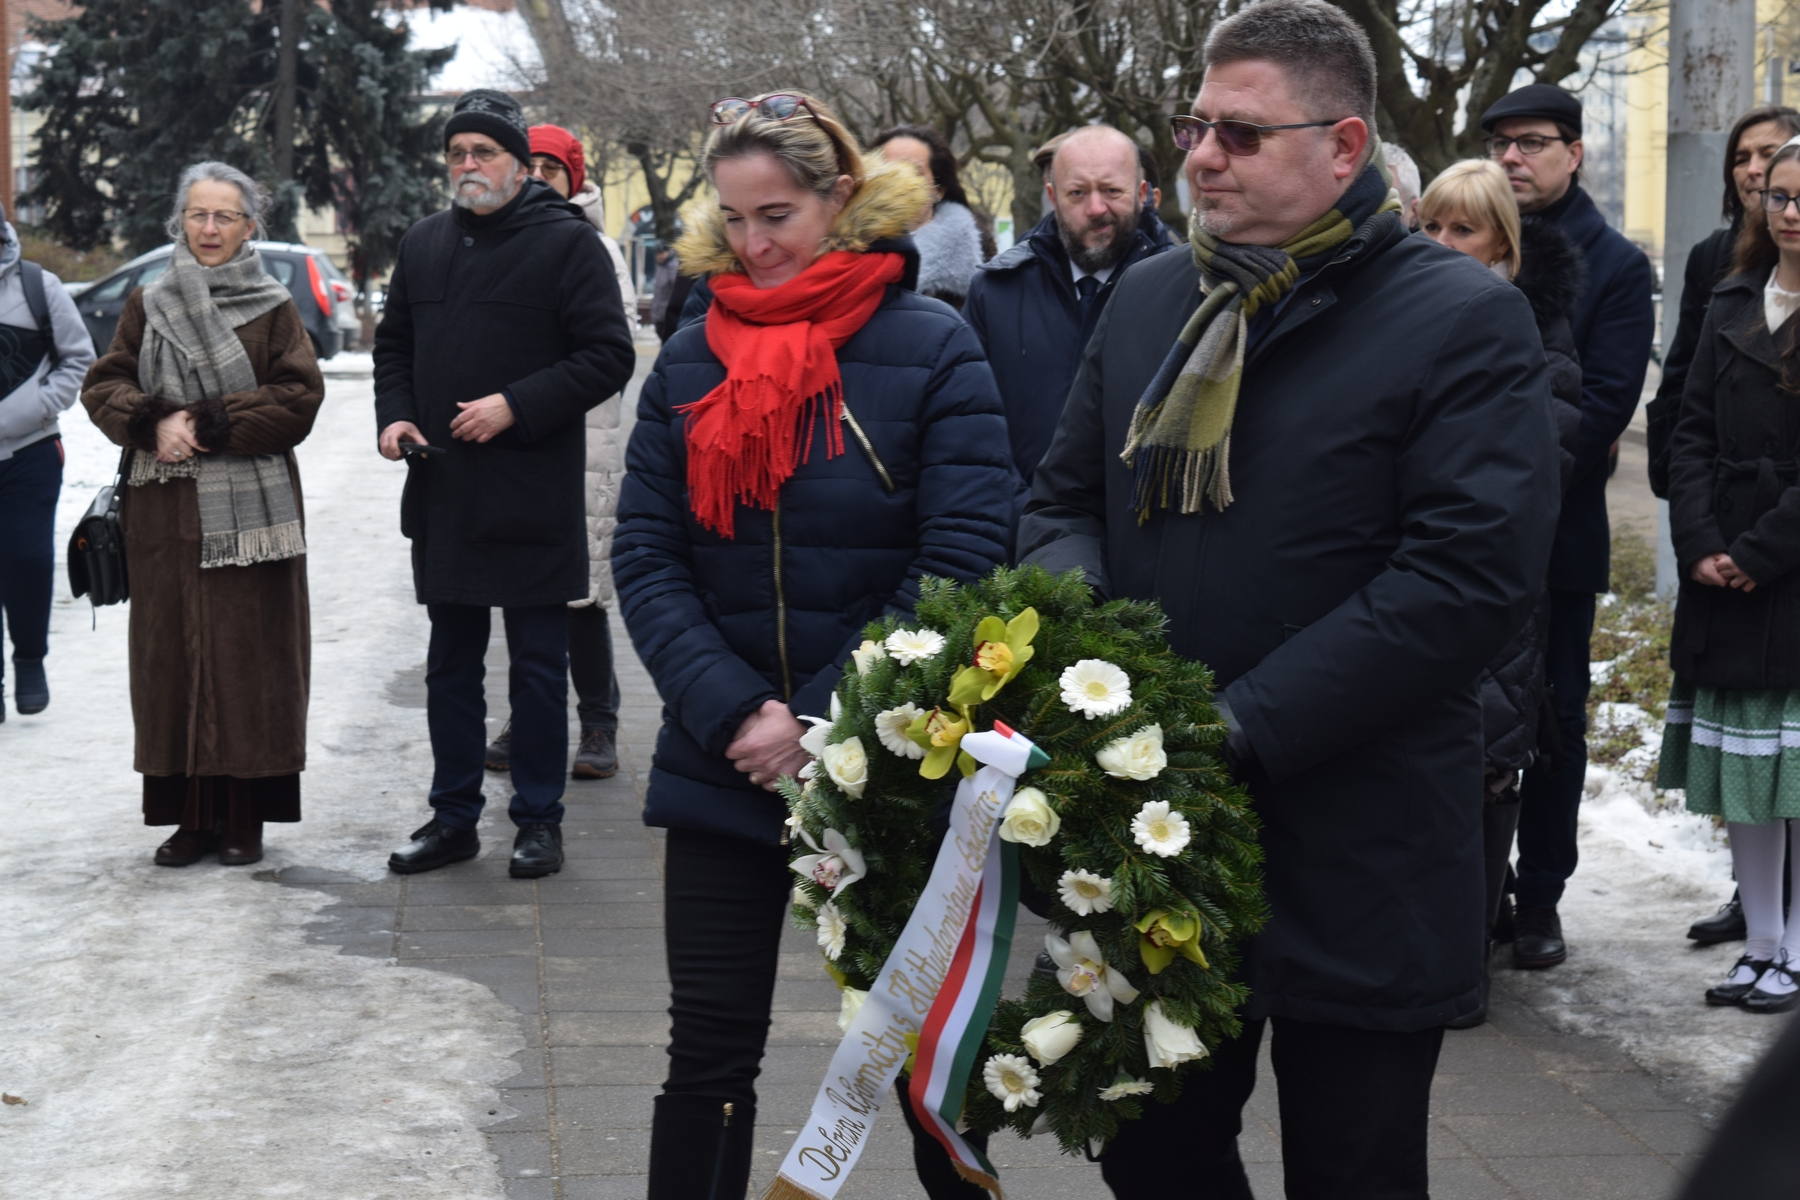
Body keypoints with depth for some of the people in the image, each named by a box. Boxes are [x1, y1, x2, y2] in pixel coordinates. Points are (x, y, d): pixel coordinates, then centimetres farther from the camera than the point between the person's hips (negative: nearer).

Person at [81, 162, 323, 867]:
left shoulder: (272, 309, 3)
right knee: (171, 656, 2)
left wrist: (212, 425, -13)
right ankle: (191, 816, 9)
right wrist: (154, 423, -12)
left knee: (247, 655, -2)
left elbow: (299, 397, -6)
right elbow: (102, 386, 7)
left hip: (248, 510, -3)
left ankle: (245, 819, 5)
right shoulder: (148, 306, 11)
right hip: (164, 511, 3)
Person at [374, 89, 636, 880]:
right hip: (441, 492, 6)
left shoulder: (566, 242, -6)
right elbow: (394, 342, 22)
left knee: (539, 666, 3)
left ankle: (539, 820, 13)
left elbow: (608, 356, -11)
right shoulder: (425, 244, 12)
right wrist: (393, 415, 4)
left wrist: (516, 407, -18)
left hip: (533, 495, -6)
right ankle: (453, 816, 22)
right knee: (450, 663, 12)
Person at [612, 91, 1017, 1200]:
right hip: (725, 767, 3)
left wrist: (822, 719, -17)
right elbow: (645, 556, 0)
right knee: (709, 1055, 6)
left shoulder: (933, 350, -6)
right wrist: (732, 713, -14)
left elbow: (961, 562, -12)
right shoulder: (692, 360, 4)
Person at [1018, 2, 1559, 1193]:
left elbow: (1474, 573, -18)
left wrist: (1244, 724, -21)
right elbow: (1063, 499, 18)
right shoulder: (1150, 300, 11)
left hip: (1355, 872, -5)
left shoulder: (1465, 320, -9)